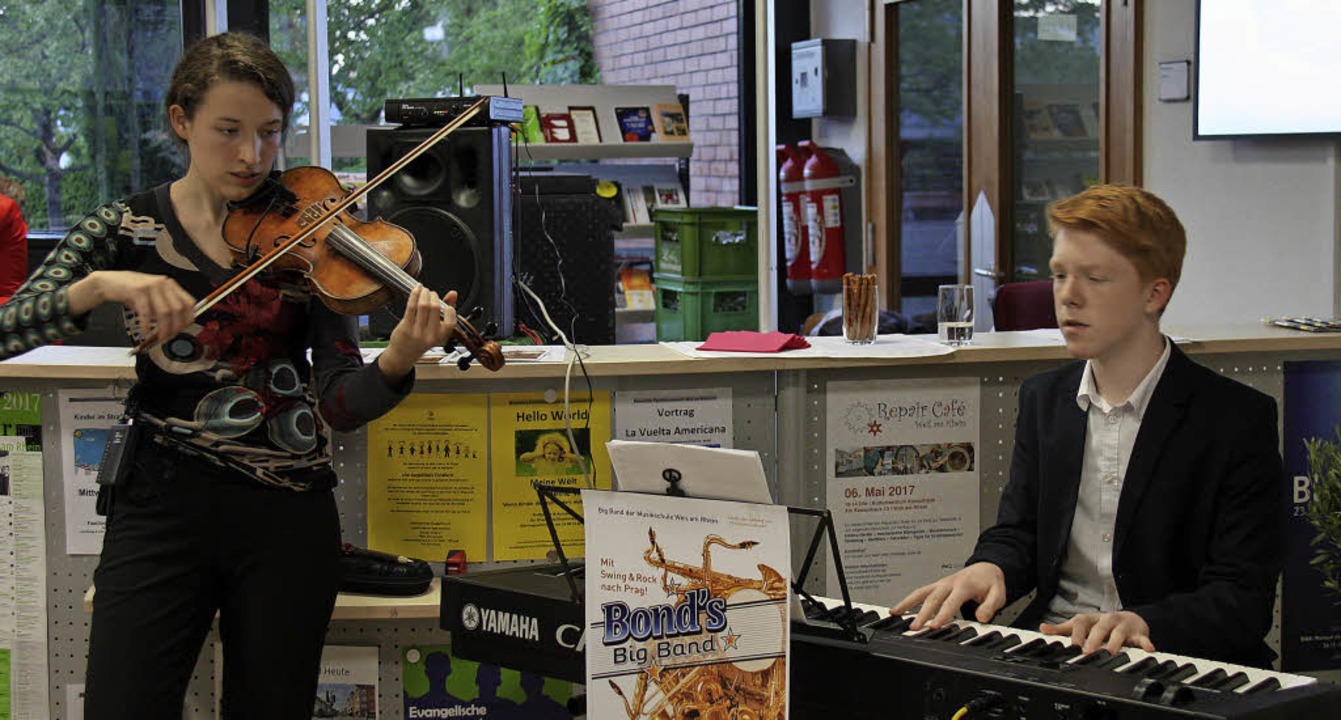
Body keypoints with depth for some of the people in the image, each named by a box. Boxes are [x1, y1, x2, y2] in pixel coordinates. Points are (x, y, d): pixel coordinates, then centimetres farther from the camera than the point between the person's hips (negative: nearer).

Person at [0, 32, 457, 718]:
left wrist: (397, 362, -27)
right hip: (161, 506, 0)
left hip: (288, 514, 1)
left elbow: (339, 404, -6)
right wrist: (100, 285, -27)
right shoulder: (127, 227, 3)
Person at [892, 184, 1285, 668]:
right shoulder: (1043, 398, 13)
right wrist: (990, 568, -10)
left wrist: (1141, 623, -29)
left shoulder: (1238, 419, -6)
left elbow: (1245, 598, -10)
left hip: (1174, 664, -5)